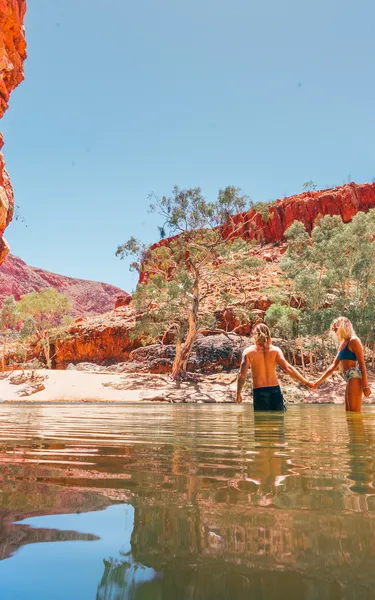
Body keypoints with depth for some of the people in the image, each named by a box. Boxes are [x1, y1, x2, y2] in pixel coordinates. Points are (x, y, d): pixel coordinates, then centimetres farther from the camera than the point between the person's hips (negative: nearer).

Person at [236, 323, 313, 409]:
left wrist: (238, 394, 4)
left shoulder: (248, 352, -3)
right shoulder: (275, 350, -1)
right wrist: (306, 382, -5)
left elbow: (242, 375, -6)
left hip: (259, 392, -1)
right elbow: (288, 368, -10)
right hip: (275, 390, 2)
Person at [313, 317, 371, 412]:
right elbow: (334, 365, 25)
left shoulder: (353, 341, -5)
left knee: (354, 414, -12)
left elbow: (362, 364, -11)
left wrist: (365, 385, -16)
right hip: (349, 379, 9)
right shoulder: (343, 344, 20)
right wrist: (320, 380, 25)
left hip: (354, 377, -9)